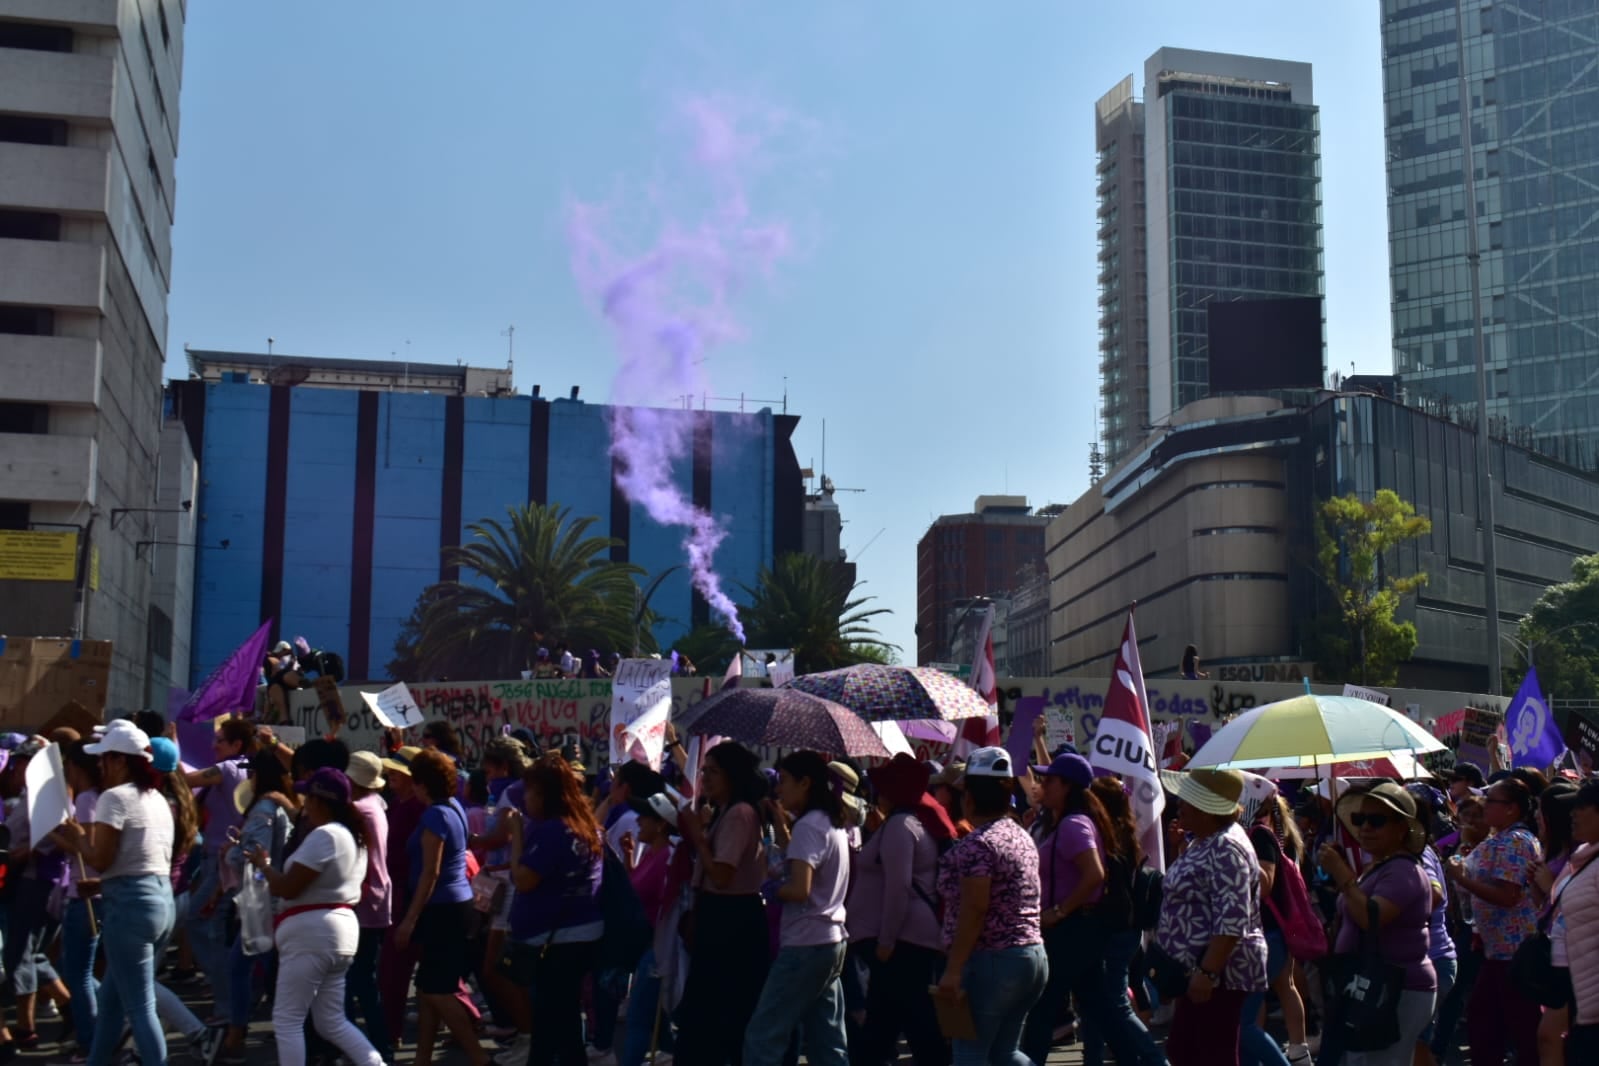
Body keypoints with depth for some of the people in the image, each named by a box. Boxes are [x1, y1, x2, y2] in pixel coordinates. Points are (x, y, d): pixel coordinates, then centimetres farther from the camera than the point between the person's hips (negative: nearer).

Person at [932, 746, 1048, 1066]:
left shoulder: (976, 844, -15)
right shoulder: (1022, 837, 13)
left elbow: (974, 911, -21)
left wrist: (953, 971, -20)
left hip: (990, 961, -9)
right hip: (1033, 956, 9)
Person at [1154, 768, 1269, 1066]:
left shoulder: (1226, 848, -20)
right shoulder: (1204, 842, 14)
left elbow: (1232, 922, -27)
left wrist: (1207, 972, -28)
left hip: (1218, 974, -11)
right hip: (1198, 970, 11)